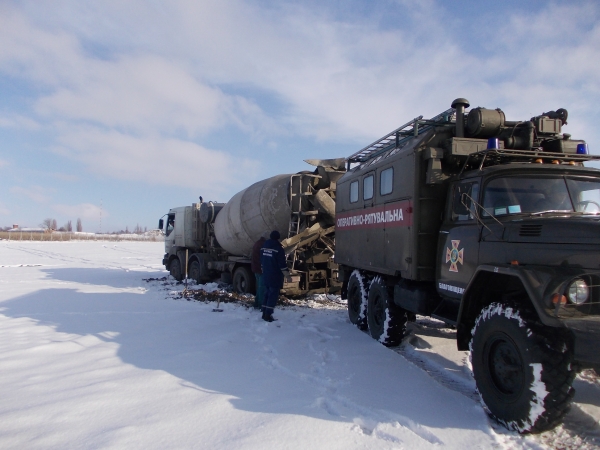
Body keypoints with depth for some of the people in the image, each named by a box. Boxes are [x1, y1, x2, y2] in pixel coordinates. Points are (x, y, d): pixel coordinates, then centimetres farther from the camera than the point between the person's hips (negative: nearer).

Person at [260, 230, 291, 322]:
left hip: (266, 276, 7)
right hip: (275, 277, -7)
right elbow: (282, 264, -17)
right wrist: (287, 275, -9)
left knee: (267, 294, 16)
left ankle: (264, 313, 18)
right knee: (273, 295, -3)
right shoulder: (278, 248, -16)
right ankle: (268, 315, -4)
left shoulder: (264, 246, 8)